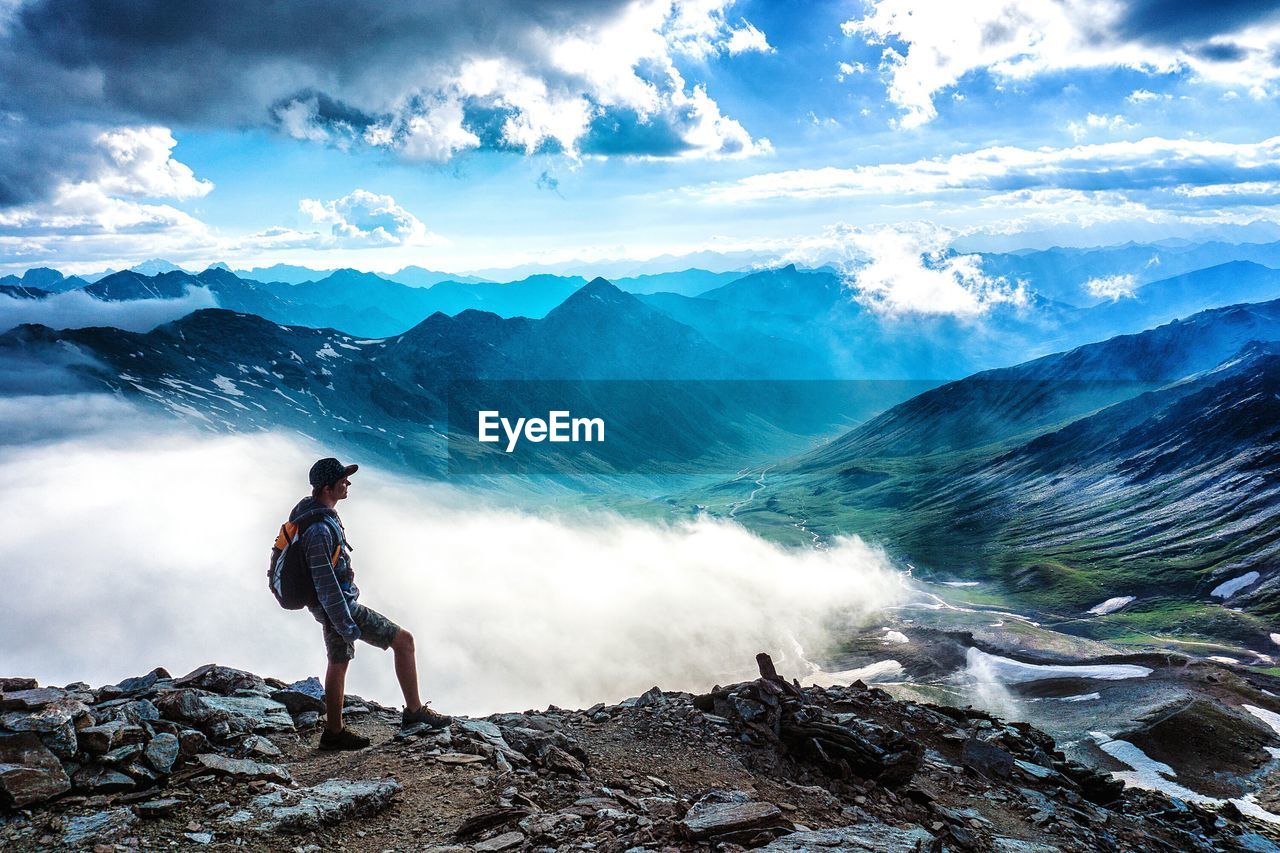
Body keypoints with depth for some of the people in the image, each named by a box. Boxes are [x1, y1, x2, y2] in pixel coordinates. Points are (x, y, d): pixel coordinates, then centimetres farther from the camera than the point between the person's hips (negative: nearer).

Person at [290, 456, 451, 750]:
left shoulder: (308, 509, 3)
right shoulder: (319, 530, -30)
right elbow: (325, 584, -28)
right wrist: (347, 625, -22)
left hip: (330, 604, 10)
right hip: (339, 605, -10)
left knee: (338, 663, 19)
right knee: (404, 640, -3)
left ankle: (334, 732, 30)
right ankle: (414, 710, 7)